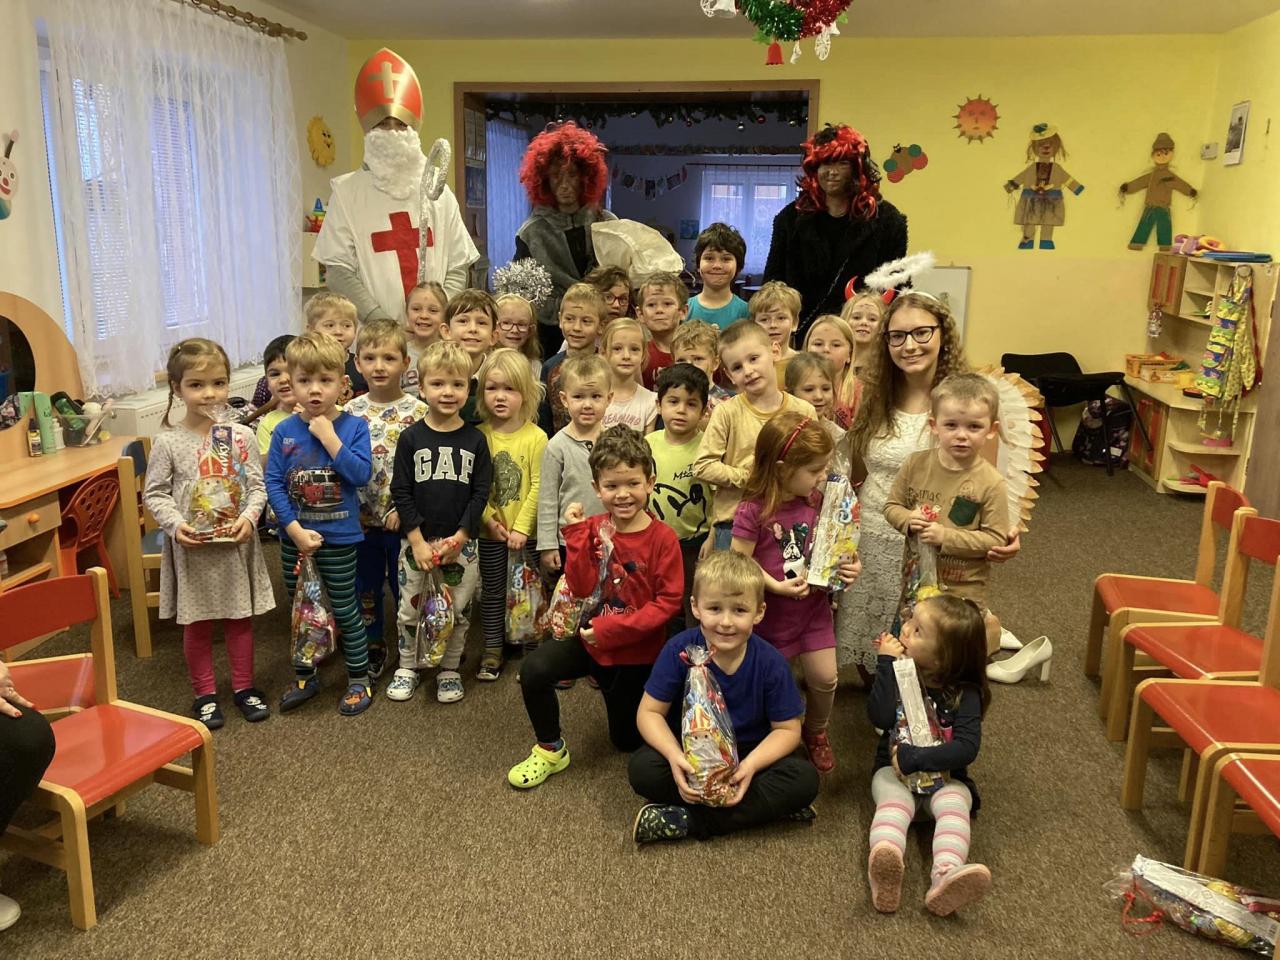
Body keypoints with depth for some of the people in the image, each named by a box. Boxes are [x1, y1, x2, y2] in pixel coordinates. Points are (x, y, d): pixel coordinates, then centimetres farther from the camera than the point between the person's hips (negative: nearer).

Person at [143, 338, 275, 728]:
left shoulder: (241, 436, -3)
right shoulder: (168, 442, -7)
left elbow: (258, 486, 0)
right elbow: (154, 494, -2)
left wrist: (249, 517, -17)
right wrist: (175, 523, -17)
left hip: (236, 543, 1)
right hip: (191, 547, -1)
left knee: (240, 617, 13)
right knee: (197, 623, 11)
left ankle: (244, 687, 29)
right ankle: (205, 694, 26)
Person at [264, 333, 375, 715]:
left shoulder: (354, 427, -9)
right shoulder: (284, 432, -3)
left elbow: (361, 474, -20)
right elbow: (273, 483, -5)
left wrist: (329, 438, -23)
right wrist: (296, 530, -13)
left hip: (338, 539, -3)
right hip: (294, 537, 3)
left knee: (344, 609, 7)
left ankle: (359, 679, 23)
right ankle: (304, 677, 34)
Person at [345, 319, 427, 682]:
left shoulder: (418, 412, -9)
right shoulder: (349, 412, 0)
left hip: (403, 519, -3)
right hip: (361, 520, 3)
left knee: (406, 589, 9)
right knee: (364, 591, 15)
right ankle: (372, 654, 33)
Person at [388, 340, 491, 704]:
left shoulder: (475, 440, -3)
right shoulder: (411, 438, -3)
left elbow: (481, 493, -4)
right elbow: (400, 492, -4)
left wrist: (458, 539, -11)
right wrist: (418, 540, -11)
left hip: (462, 544, 0)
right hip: (416, 541, 0)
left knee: (457, 611, 9)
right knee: (410, 609, 10)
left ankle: (450, 669, 28)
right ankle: (407, 666, 30)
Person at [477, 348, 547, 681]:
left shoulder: (536, 437, -9)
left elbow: (538, 486, -11)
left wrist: (522, 526, -14)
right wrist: (489, 519, -11)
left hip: (525, 531, -2)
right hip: (490, 531, 2)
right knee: (492, 591, 12)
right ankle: (492, 650, 24)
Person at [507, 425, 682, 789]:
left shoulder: (662, 538, -17)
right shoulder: (592, 529, -7)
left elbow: (668, 602, -18)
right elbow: (581, 589, -14)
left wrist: (612, 629, -23)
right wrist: (577, 535, -23)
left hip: (637, 652, -2)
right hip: (592, 638, 2)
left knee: (627, 740, 12)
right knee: (534, 670, -25)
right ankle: (551, 750, -2)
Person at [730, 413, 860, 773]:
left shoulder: (817, 501, -4)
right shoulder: (753, 511, -23)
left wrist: (848, 566, -9)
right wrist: (776, 586, -26)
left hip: (814, 606, 5)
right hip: (771, 611, -4)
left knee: (824, 678, 8)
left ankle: (816, 731, 36)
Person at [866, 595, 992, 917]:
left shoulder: (964, 694, -6)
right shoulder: (901, 673, 0)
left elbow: (967, 748, -18)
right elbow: (880, 718, -16)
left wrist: (915, 759, -27)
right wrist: (886, 664, -19)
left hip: (945, 777, 0)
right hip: (895, 771, 0)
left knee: (954, 804, -32)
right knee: (894, 802, -31)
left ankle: (946, 876, -57)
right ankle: (885, 876, -59)